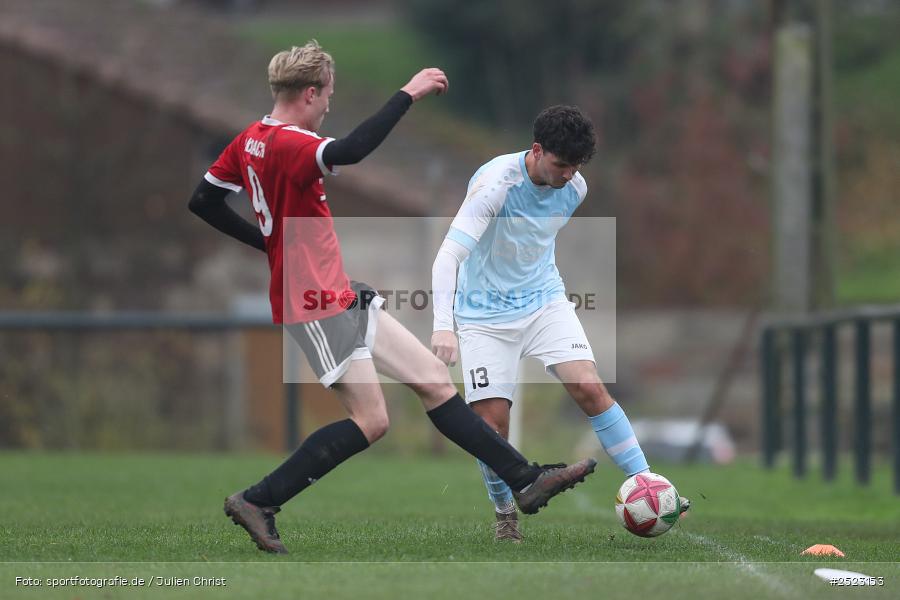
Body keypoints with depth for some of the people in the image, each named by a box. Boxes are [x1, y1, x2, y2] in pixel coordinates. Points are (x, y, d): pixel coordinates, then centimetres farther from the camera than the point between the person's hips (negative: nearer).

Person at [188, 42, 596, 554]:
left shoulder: (250, 141, 8)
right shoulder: (288, 144, -21)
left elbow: (203, 201, 16)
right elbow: (349, 151, -41)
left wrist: (270, 241, 21)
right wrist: (408, 95, -34)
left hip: (341, 297, 10)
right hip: (317, 305, -10)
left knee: (435, 378, 8)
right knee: (371, 421, -10)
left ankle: (525, 479, 9)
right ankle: (256, 502, -2)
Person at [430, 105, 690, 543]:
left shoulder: (575, 188, -6)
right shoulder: (495, 183, -25)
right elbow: (449, 255, -33)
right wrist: (443, 325, -44)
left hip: (544, 301, 4)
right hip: (485, 314, -4)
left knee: (589, 388, -15)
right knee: (490, 421, -9)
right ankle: (506, 514, 15)